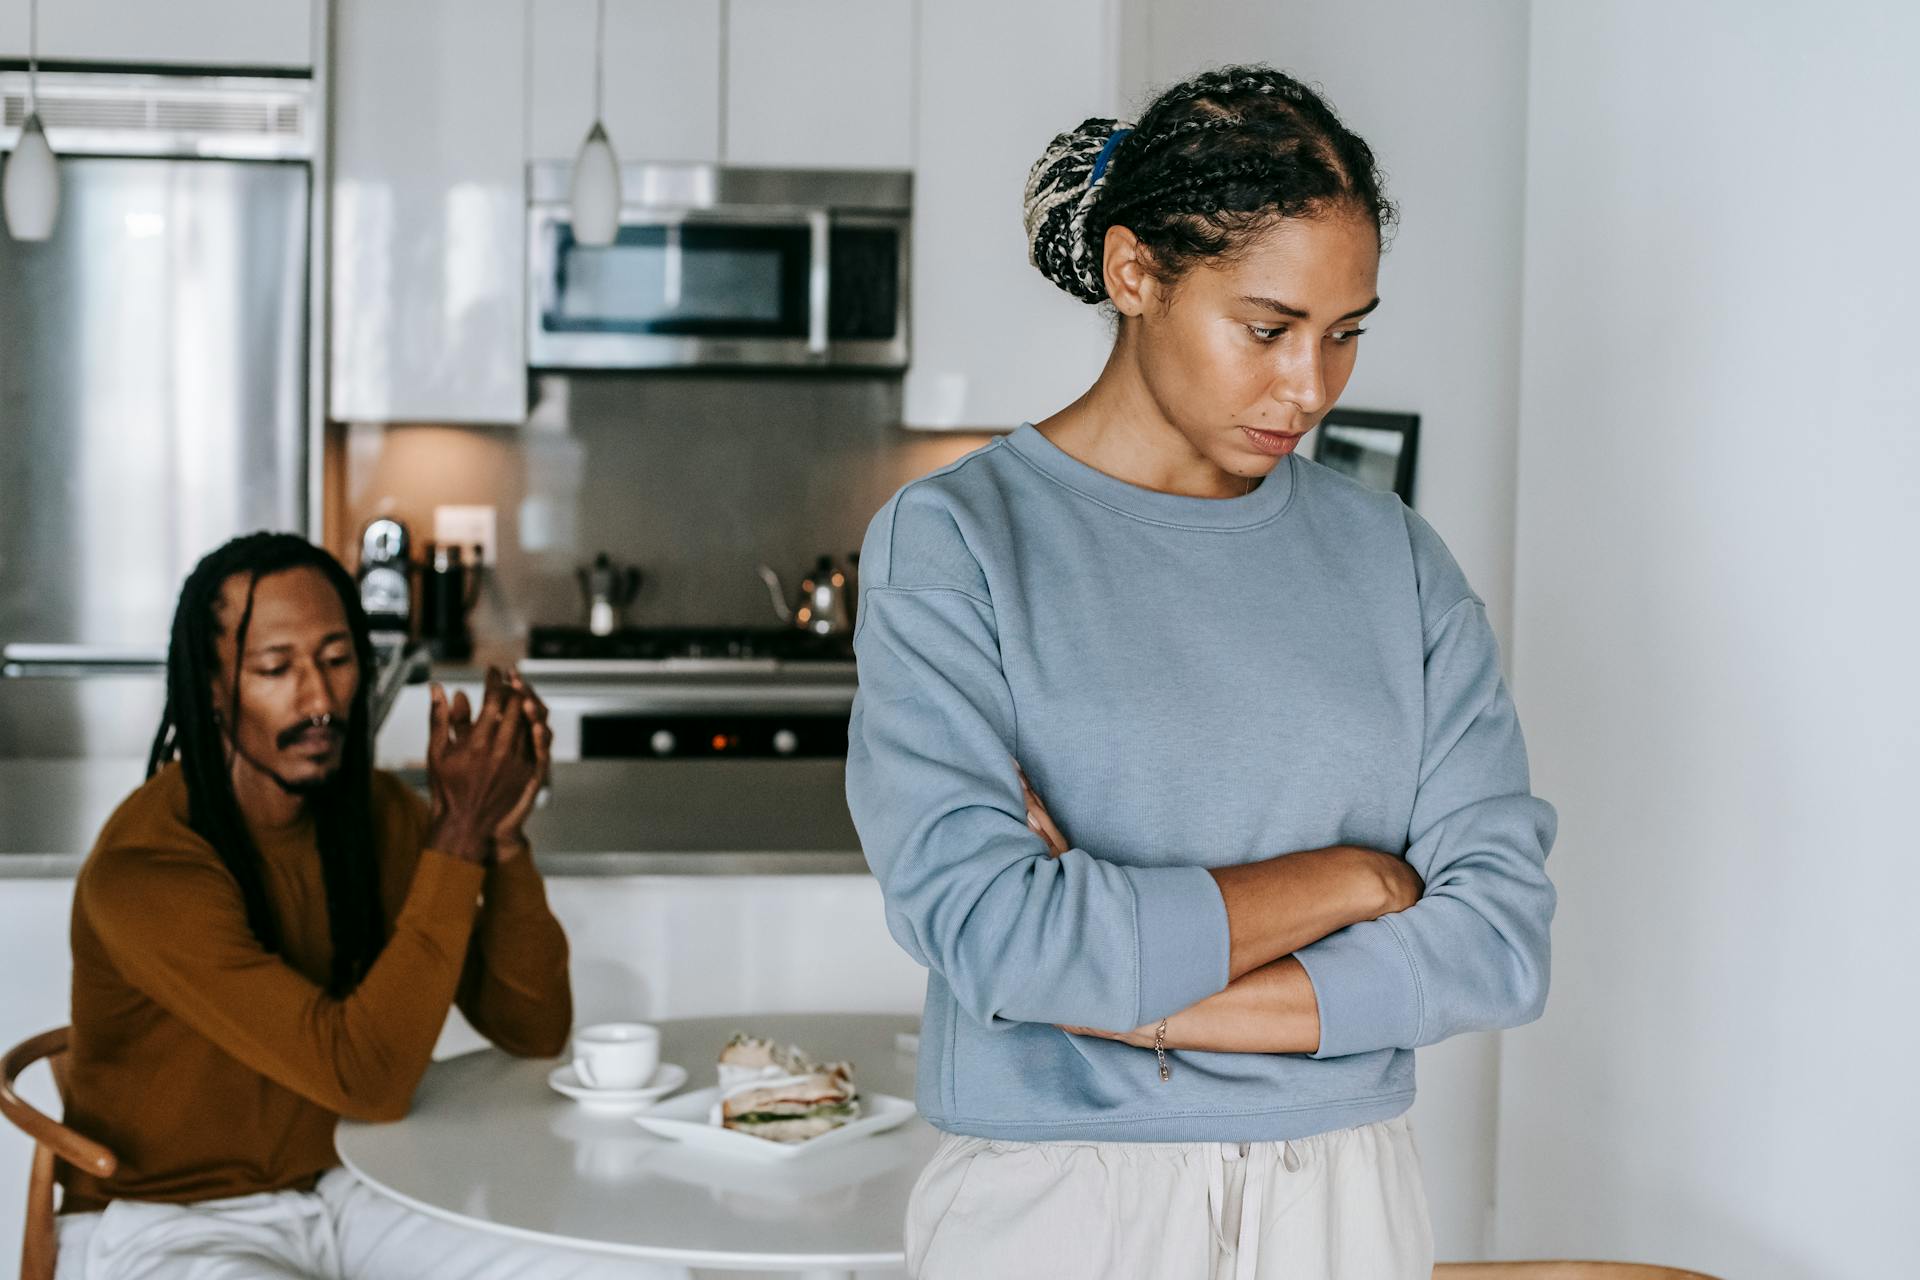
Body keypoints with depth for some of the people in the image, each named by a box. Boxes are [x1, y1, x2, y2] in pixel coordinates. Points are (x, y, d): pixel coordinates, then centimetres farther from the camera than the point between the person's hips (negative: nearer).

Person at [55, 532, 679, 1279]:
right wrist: (458, 838, -28)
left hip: (338, 1191, 6)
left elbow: (534, 1029, -2)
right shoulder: (145, 865, -22)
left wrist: (502, 837, -17)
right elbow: (367, 1078, -27)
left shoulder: (379, 814, -1)